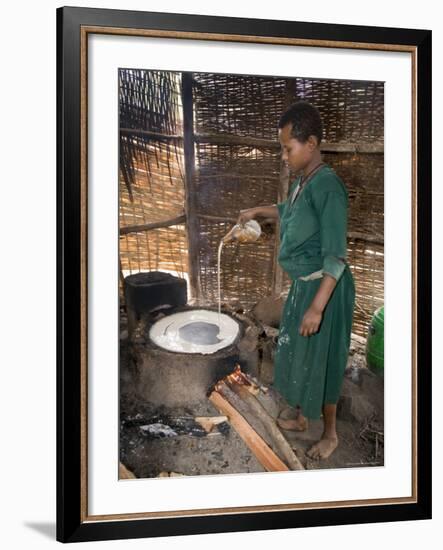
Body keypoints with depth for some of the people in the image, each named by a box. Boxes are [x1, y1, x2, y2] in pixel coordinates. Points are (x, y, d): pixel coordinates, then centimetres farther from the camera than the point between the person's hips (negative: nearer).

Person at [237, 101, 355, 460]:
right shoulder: (302, 182, 4)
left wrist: (317, 307, -29)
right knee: (297, 354, 21)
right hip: (302, 284, 9)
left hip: (325, 288, -9)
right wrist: (257, 211, 24)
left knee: (321, 361, 5)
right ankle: (302, 418, 40)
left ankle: (330, 434, 24)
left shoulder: (327, 185, -25)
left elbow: (336, 257, -27)